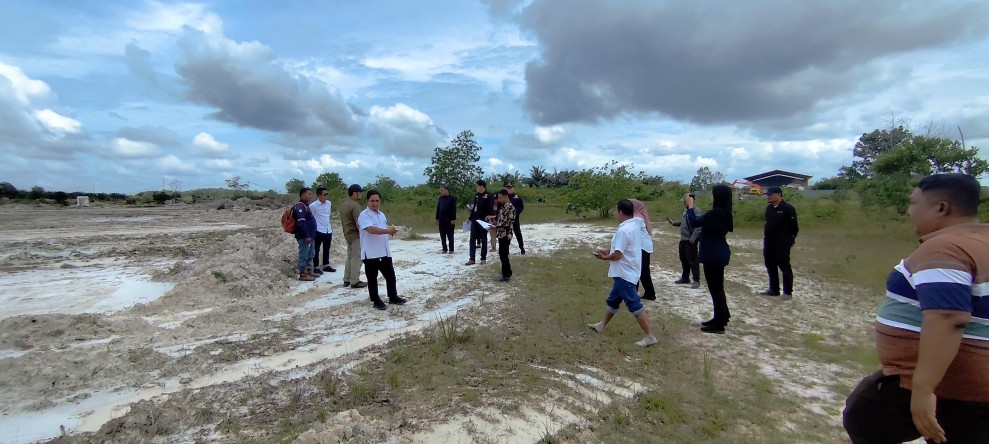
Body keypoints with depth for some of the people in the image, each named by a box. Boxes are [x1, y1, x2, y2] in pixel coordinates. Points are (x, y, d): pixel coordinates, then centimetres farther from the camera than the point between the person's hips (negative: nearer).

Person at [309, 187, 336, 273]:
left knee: (327, 249, 16)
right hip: (318, 230, -6)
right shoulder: (313, 205, -13)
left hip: (328, 230, 6)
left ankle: (326, 265, 28)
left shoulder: (329, 203, 6)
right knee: (316, 249, 4)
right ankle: (316, 267, 12)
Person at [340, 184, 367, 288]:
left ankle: (347, 280, 21)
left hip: (347, 234, 10)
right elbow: (359, 222, -22)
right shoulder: (355, 205, -19)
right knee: (356, 258, -4)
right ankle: (355, 282, 0)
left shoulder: (344, 204, 11)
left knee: (350, 257, 16)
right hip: (355, 235, -10)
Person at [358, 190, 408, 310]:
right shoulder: (364, 215, -13)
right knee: (372, 278, 6)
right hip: (370, 253, -8)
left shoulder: (381, 214, 14)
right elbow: (371, 229, -28)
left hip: (384, 251, 8)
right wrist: (387, 230, -31)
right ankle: (376, 301, 18)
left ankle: (393, 297, 28)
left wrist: (391, 231, 9)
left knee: (390, 275, 14)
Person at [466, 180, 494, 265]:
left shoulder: (488, 196, -9)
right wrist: (470, 218, 19)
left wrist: (488, 217, -24)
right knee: (472, 239, 5)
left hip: (483, 221, -7)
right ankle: (472, 259, 9)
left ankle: (483, 258, 14)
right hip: (474, 220, 7)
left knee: (483, 239, 5)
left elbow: (491, 208, -14)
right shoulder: (476, 195, 12)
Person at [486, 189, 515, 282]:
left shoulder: (510, 207, -16)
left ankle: (506, 275, 7)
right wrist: (492, 218, 9)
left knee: (503, 255, -4)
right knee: (502, 254, 16)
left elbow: (507, 223, -21)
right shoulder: (502, 206, 12)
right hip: (501, 233, 9)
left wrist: (495, 226, -24)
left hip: (506, 234, -9)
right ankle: (506, 271, 29)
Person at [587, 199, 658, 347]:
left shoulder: (623, 230, -24)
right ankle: (601, 325, 37)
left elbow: (617, 255, -25)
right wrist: (608, 252, 13)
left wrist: (604, 257, -6)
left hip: (624, 273, -10)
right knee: (613, 300, 22)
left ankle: (650, 336, 2)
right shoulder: (634, 225, 7)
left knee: (634, 304, -4)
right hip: (625, 272, 10)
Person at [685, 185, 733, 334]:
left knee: (715, 288, -1)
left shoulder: (715, 213, -22)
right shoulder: (724, 213, 8)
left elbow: (694, 222, -16)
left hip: (713, 256, -10)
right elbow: (701, 221, 17)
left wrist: (690, 206, -4)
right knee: (717, 287, 19)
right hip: (718, 254, 10)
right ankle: (721, 318, 32)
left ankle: (719, 325, 8)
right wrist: (690, 206, 16)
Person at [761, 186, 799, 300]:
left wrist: (791, 238, -1)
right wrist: (767, 238, 18)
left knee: (784, 267, -1)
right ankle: (774, 289, 24)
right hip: (769, 242, 8)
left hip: (782, 244, -8)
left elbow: (793, 226, -10)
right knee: (770, 266, 13)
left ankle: (788, 292, 8)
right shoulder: (769, 208, 10)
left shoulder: (788, 208, -14)